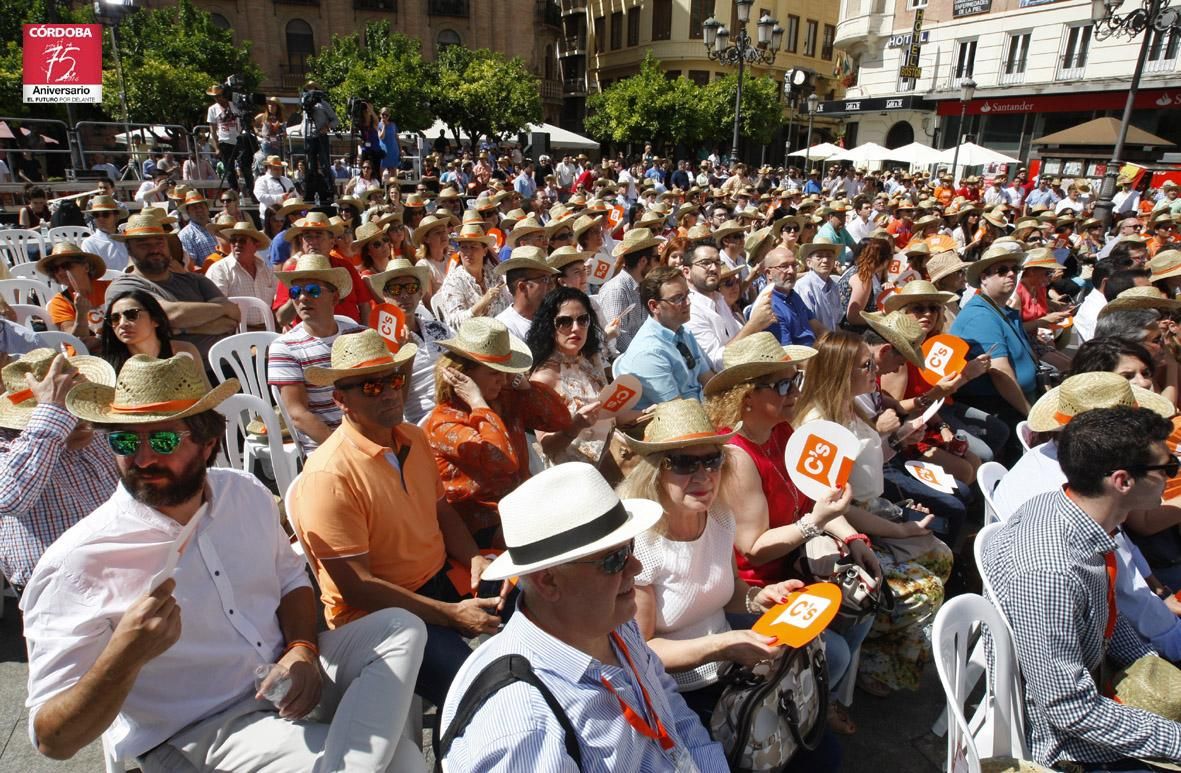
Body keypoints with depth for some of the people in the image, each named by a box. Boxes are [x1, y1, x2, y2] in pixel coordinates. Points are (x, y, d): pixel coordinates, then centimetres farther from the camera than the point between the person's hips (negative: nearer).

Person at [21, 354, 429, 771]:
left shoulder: (246, 492, -3)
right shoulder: (77, 564, -18)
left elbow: (291, 578, 11)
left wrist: (303, 650, -9)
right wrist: (124, 656, -35)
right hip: (196, 733, -7)